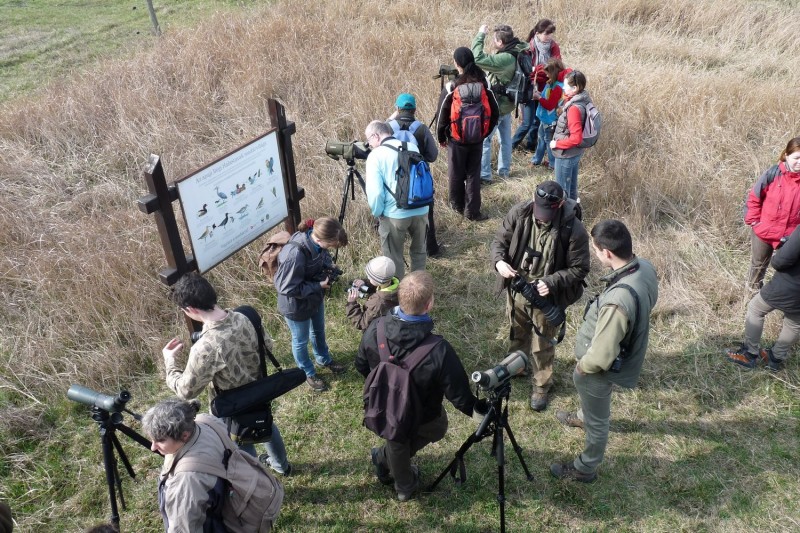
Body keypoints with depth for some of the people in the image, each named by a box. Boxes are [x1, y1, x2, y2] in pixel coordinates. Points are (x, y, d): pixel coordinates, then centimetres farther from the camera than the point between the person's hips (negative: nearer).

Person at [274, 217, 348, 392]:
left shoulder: (316, 241, -20)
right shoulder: (294, 255, -42)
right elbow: (287, 288, -32)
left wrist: (329, 266, -15)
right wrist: (319, 286, -27)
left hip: (316, 298, 7)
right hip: (297, 305, -7)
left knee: (319, 330, 32)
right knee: (301, 341, 21)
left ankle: (324, 359, 59)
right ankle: (308, 373, 47)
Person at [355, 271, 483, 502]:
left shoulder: (375, 329, -27)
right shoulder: (439, 351, -40)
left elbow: (361, 366, -7)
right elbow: (459, 396, -27)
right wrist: (484, 411, -6)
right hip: (422, 418, -2)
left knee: (397, 445, 33)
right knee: (435, 429, 34)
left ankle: (404, 487, 58)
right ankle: (384, 458, 45)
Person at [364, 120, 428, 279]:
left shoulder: (375, 155, -11)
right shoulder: (413, 148, 6)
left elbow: (375, 192, -17)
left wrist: (377, 213, -1)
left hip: (394, 214, -5)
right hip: (421, 210, 5)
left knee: (394, 258, 13)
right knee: (419, 251, 24)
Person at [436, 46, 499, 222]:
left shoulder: (451, 88, -16)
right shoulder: (484, 85, -6)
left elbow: (443, 116, -9)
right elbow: (495, 113, -1)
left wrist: (441, 137, 6)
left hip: (457, 139, -2)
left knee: (456, 173, 16)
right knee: (474, 174, 12)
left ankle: (457, 204, 33)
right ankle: (472, 211, 14)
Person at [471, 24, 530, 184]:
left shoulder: (505, 58, -31)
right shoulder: (517, 52, -4)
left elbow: (477, 59, -37)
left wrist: (481, 35, -28)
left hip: (495, 107, -9)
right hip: (507, 104, 9)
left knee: (483, 140, 4)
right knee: (506, 139, 19)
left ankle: (484, 175, 12)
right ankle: (504, 171, 33)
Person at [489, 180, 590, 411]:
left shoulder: (573, 229, -25)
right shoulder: (519, 213, -16)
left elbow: (579, 268, -16)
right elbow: (499, 241, -4)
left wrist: (551, 282, -30)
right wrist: (499, 261, -25)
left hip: (546, 297, -4)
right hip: (516, 290, 4)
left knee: (542, 344, 15)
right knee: (517, 333, 28)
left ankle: (541, 385, 38)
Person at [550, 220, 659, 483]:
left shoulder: (617, 301, -43)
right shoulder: (645, 267, -16)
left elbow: (601, 356, -35)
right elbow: (648, 303, 6)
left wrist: (582, 365, -12)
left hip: (601, 368, -8)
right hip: (625, 352, 8)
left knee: (596, 420, 17)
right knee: (580, 383, 36)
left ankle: (585, 469, 43)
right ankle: (583, 416, 67)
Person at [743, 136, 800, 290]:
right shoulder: (774, 173, -15)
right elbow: (754, 196, -5)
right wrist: (753, 220, -8)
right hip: (764, 231, 0)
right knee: (758, 263, 23)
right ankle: (753, 288, 47)